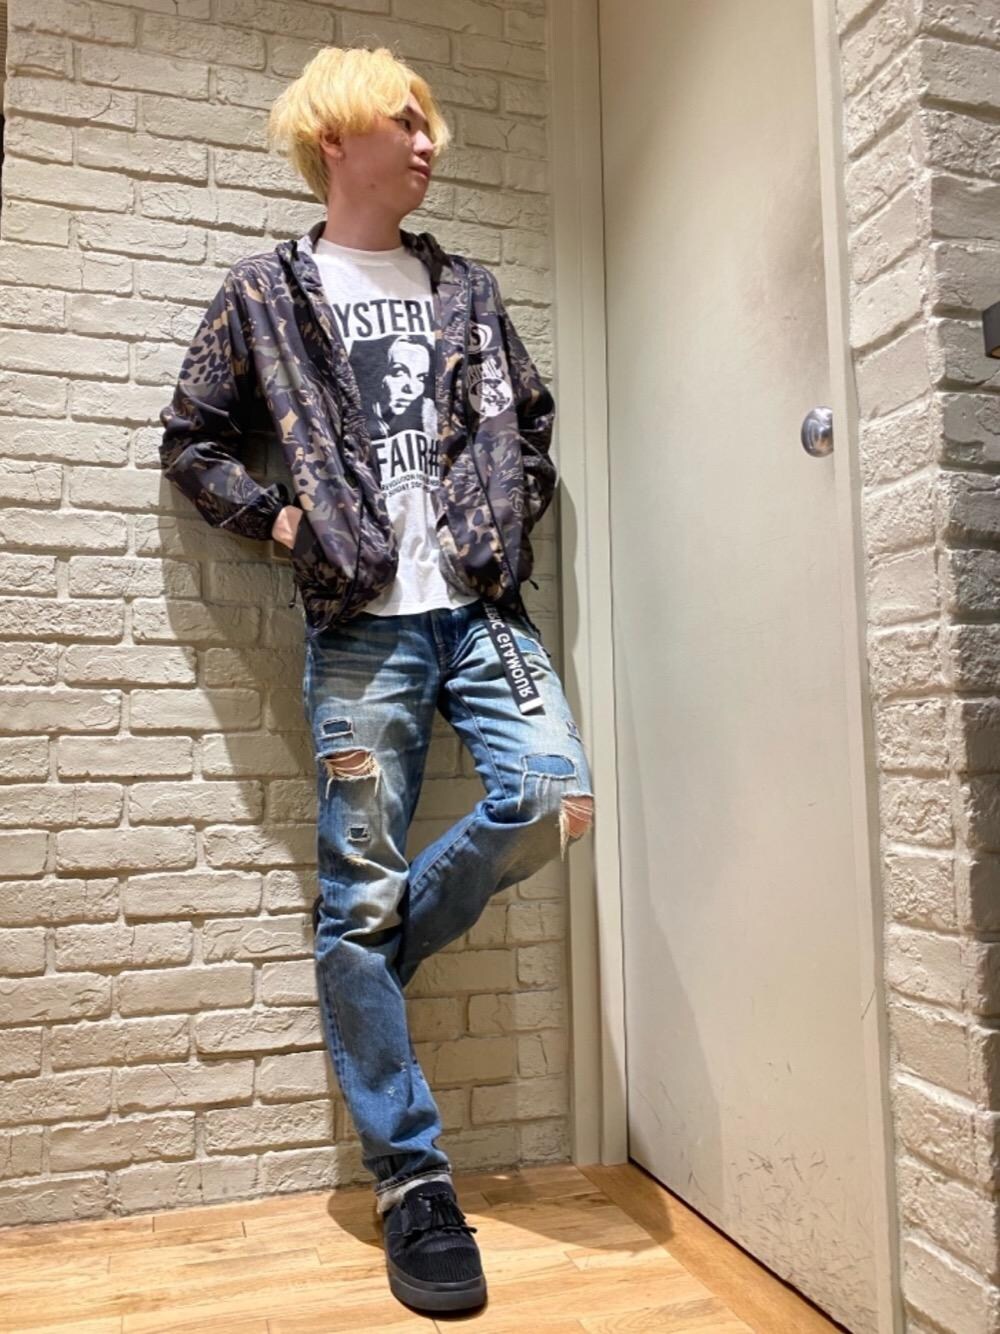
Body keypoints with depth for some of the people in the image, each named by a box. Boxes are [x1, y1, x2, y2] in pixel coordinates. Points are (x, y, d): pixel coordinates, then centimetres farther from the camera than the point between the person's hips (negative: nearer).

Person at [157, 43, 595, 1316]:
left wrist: (514, 507, 9)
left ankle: (379, 944, 11)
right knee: (359, 890, -3)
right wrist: (279, 518, -1)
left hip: (481, 604, 4)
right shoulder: (264, 291, 10)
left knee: (554, 797, -18)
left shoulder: (466, 287, 19)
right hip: (360, 624, -3)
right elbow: (191, 439, 12)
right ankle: (412, 1183, 11)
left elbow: (531, 415, 25)